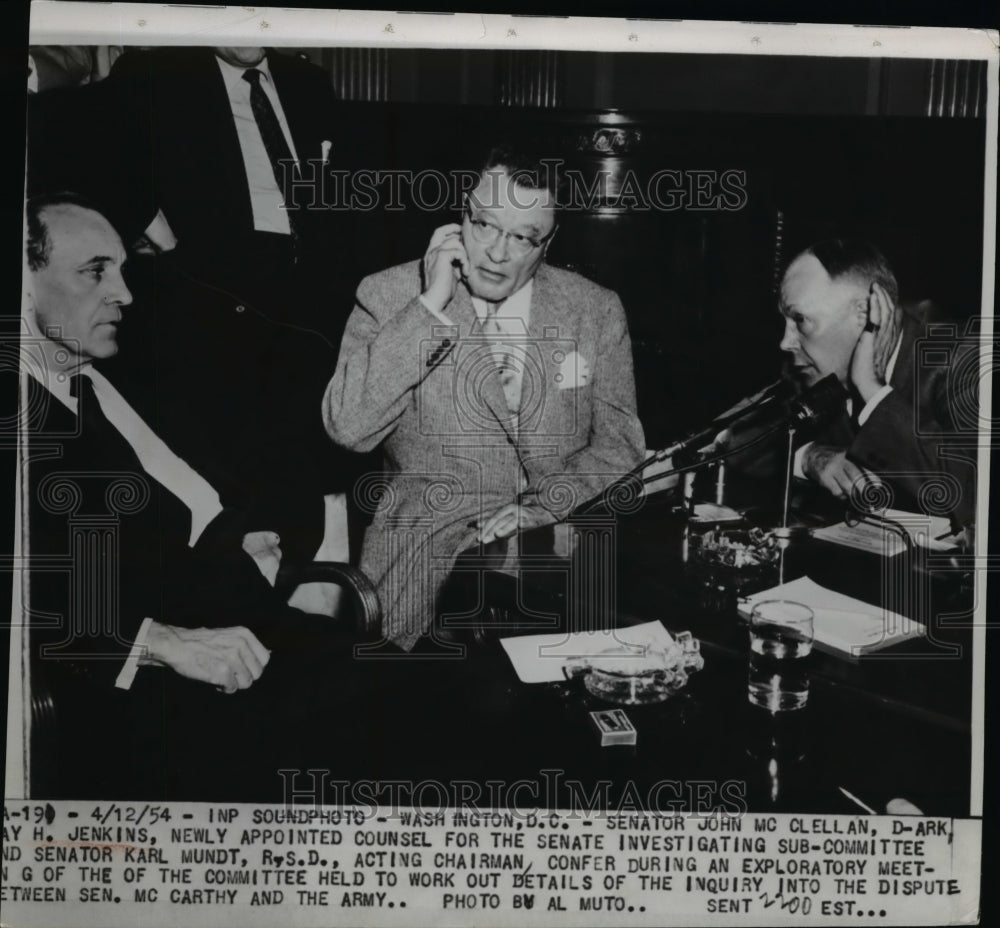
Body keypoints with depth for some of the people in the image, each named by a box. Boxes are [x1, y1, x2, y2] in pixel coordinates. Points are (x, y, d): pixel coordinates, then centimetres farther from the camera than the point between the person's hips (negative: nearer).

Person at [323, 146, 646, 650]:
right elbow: (348, 428, -12)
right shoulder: (390, 297, 0)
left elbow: (617, 443, 8)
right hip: (429, 544, -2)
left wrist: (544, 507, -11)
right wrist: (431, 306, -15)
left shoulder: (596, 311, 8)